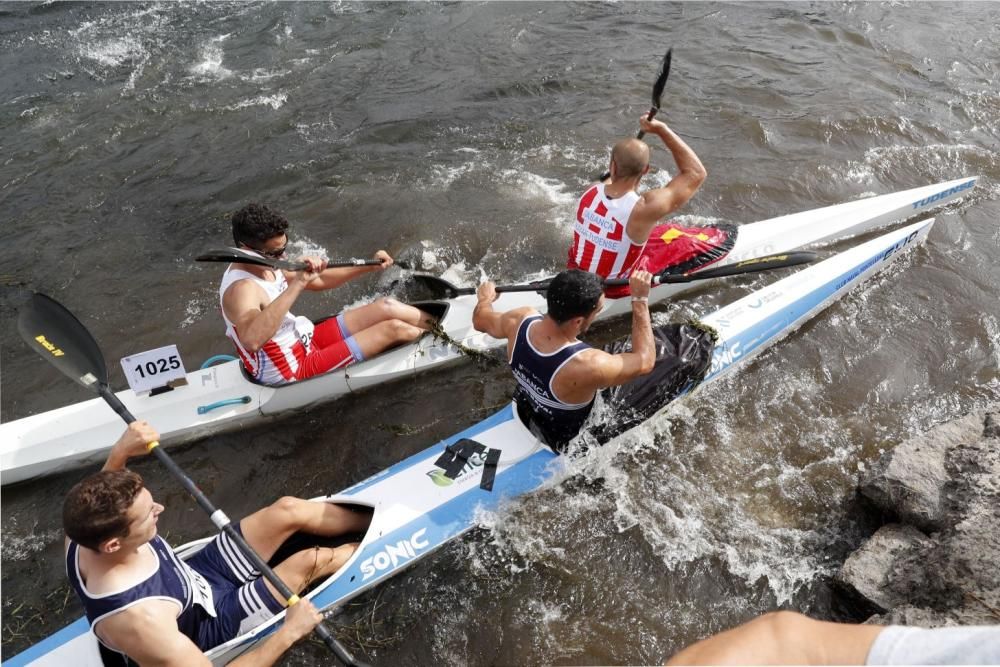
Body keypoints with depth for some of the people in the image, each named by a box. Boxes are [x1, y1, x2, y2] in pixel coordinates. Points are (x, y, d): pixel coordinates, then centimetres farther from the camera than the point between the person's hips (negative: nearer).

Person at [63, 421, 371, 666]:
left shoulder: (84, 536, -22)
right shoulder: (140, 621, -43)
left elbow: (100, 499, 4)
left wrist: (120, 451, -14)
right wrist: (289, 632, -29)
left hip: (197, 578, 6)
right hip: (213, 623, -6)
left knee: (289, 509, -4)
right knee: (309, 562, -14)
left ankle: (368, 519, 18)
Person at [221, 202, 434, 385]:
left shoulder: (265, 267, 0)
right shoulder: (241, 289, -28)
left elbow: (318, 281, 13)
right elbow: (251, 340, -49)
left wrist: (368, 267, 5)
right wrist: (298, 283, -51)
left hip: (306, 340, 9)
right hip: (294, 373, -9)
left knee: (386, 307, 3)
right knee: (393, 329, -9)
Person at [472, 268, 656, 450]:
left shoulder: (520, 320, -27)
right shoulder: (587, 365, -43)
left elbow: (480, 320, -3)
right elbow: (644, 361, -23)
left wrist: (485, 297, 19)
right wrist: (640, 299, -21)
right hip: (565, 445, -5)